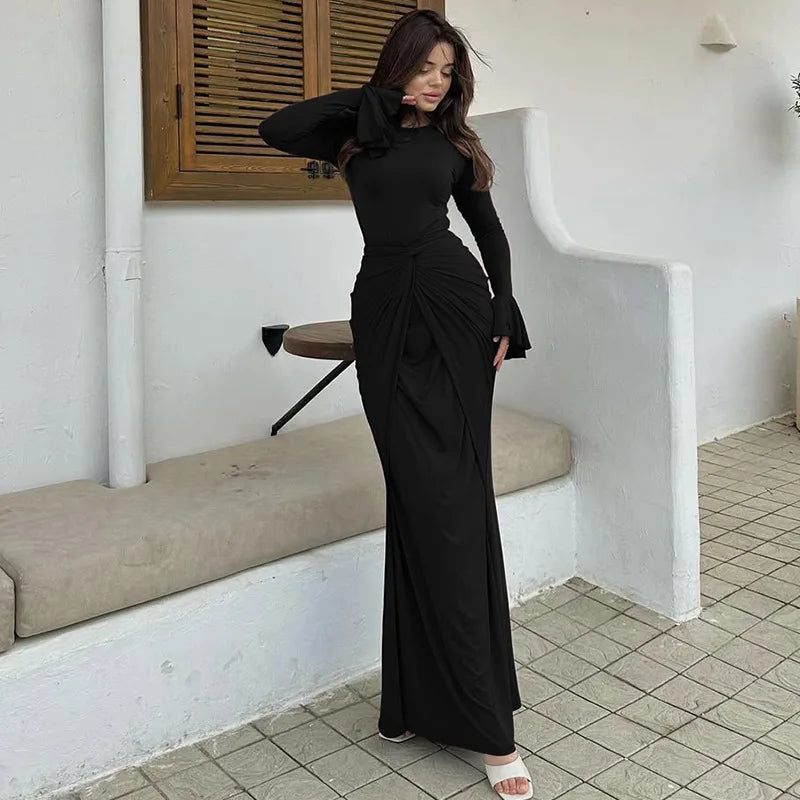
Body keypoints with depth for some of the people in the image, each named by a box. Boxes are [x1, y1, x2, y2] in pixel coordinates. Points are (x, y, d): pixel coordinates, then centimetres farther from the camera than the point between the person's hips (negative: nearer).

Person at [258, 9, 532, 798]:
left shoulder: (453, 142, 16)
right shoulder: (356, 135, 13)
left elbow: (490, 230, 18)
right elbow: (275, 129, -4)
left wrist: (505, 309, 4)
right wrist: (375, 98, -1)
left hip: (456, 307, 1)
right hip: (386, 314, 0)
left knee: (458, 498, -3)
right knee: (424, 500, -4)